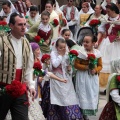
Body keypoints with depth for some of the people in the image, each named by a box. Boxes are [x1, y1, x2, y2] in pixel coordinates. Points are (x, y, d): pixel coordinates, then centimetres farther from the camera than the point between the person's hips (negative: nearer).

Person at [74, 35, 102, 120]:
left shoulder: (97, 53, -2)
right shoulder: (81, 52, -10)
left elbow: (100, 65, 5)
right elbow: (76, 64, -12)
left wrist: (96, 70, -16)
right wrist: (87, 67, -22)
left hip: (93, 77, 4)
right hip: (83, 77, -4)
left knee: (92, 95, 9)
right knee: (83, 95, 1)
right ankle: (82, 113, 12)